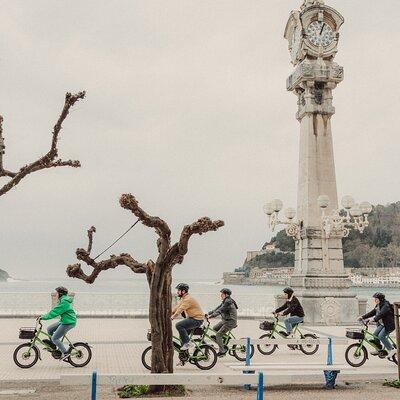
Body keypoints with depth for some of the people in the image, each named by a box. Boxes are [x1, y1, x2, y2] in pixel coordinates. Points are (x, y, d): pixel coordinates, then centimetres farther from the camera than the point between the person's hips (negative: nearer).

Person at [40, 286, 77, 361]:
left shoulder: (64, 302, -18)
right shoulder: (63, 300, 16)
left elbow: (54, 312, -22)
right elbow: (55, 311, 21)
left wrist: (43, 317, -17)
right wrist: (44, 316, 16)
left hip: (68, 323, -10)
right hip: (64, 321, 10)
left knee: (55, 338, -8)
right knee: (49, 329, 13)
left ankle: (65, 353, -3)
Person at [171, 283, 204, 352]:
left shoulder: (188, 299, -19)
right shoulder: (183, 299, 13)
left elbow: (180, 310, -25)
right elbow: (176, 308, 14)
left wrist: (172, 317, -26)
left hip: (197, 319, -10)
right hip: (192, 318, 10)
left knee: (179, 325, -22)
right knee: (182, 334, 11)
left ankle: (187, 343, -15)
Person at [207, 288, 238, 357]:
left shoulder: (228, 302, -20)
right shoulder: (225, 301, 11)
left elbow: (220, 310, -27)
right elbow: (217, 308, 11)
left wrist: (212, 315, -30)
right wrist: (208, 313, 5)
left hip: (231, 322, -10)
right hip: (225, 320, 10)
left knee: (218, 335, -10)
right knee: (215, 328, 11)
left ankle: (222, 352, -3)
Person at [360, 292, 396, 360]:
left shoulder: (386, 305, -18)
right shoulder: (378, 306, 11)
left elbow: (381, 314, -33)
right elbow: (372, 313, 11)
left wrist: (374, 319, -44)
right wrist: (363, 317, 2)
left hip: (389, 325, -9)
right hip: (382, 324, 9)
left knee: (381, 336, -20)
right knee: (375, 334, -1)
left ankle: (392, 350, -10)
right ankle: (379, 350, 11)